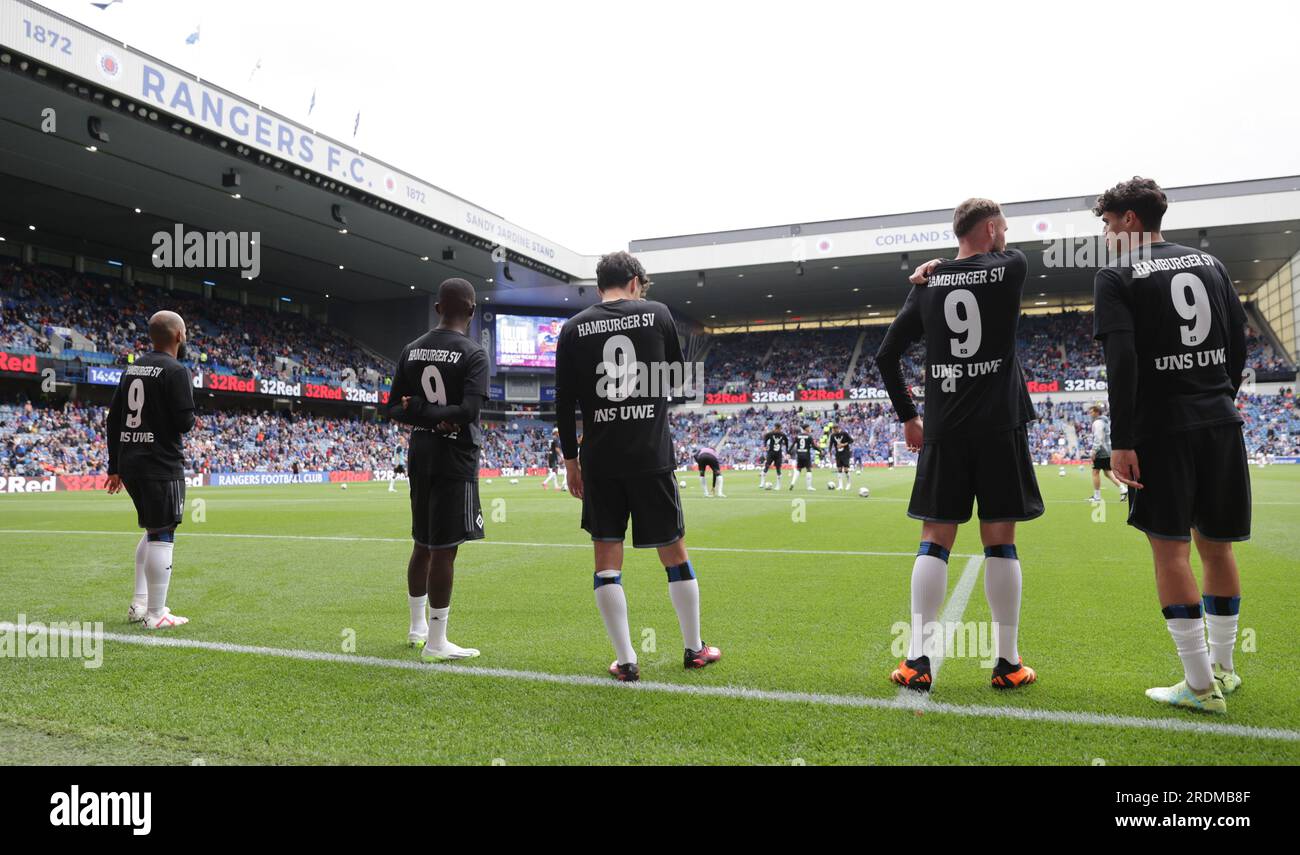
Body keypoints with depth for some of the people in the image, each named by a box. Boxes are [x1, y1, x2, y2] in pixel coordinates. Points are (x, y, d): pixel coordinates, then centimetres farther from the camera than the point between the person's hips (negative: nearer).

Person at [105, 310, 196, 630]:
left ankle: (139, 604, 23)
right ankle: (156, 615, 0)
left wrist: (115, 467, 18)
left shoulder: (131, 368, 13)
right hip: (161, 465, -8)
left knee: (153, 531, 20)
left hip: (130, 463, 8)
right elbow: (184, 422, -18)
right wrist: (193, 420, 6)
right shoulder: (176, 370, -11)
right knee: (162, 535, -3)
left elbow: (113, 421, 14)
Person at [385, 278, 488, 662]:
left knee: (423, 544, 17)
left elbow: (394, 408, 8)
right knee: (444, 548, -3)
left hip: (420, 454, 7)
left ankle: (417, 628, 30)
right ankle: (435, 643, 3)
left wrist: (420, 414, -4)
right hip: (455, 457, -7)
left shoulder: (411, 350, 9)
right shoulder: (473, 354, -11)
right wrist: (439, 415, -11)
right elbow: (469, 410, -22)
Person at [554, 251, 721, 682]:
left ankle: (625, 660, 8)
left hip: (600, 460, 1)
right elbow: (677, 378, 12)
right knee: (674, 552, 12)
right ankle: (695, 649, 24)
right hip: (652, 456, 0)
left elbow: (564, 402, 2)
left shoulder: (574, 328, 3)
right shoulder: (657, 313, 1)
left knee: (606, 559, 7)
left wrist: (570, 459, 10)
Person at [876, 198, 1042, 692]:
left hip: (943, 429, 2)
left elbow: (886, 357, 6)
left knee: (934, 541, 4)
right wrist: (946, 267, 16)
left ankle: (918, 659, 2)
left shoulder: (927, 286, 6)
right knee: (1000, 542, 4)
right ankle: (1007, 662, 11)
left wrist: (907, 417, 14)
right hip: (999, 426, -2)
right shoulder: (1012, 267, 0)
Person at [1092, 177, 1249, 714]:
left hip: (1162, 427, -6)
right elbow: (1239, 342, 13)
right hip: (1220, 422, 6)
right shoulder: (1209, 264, 13)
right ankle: (1222, 668, 27)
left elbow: (1122, 363, -15)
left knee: (1170, 548, -1)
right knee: (1216, 545, 15)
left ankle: (1201, 686, 1)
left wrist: (1121, 440, -15)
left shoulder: (1117, 277, -4)